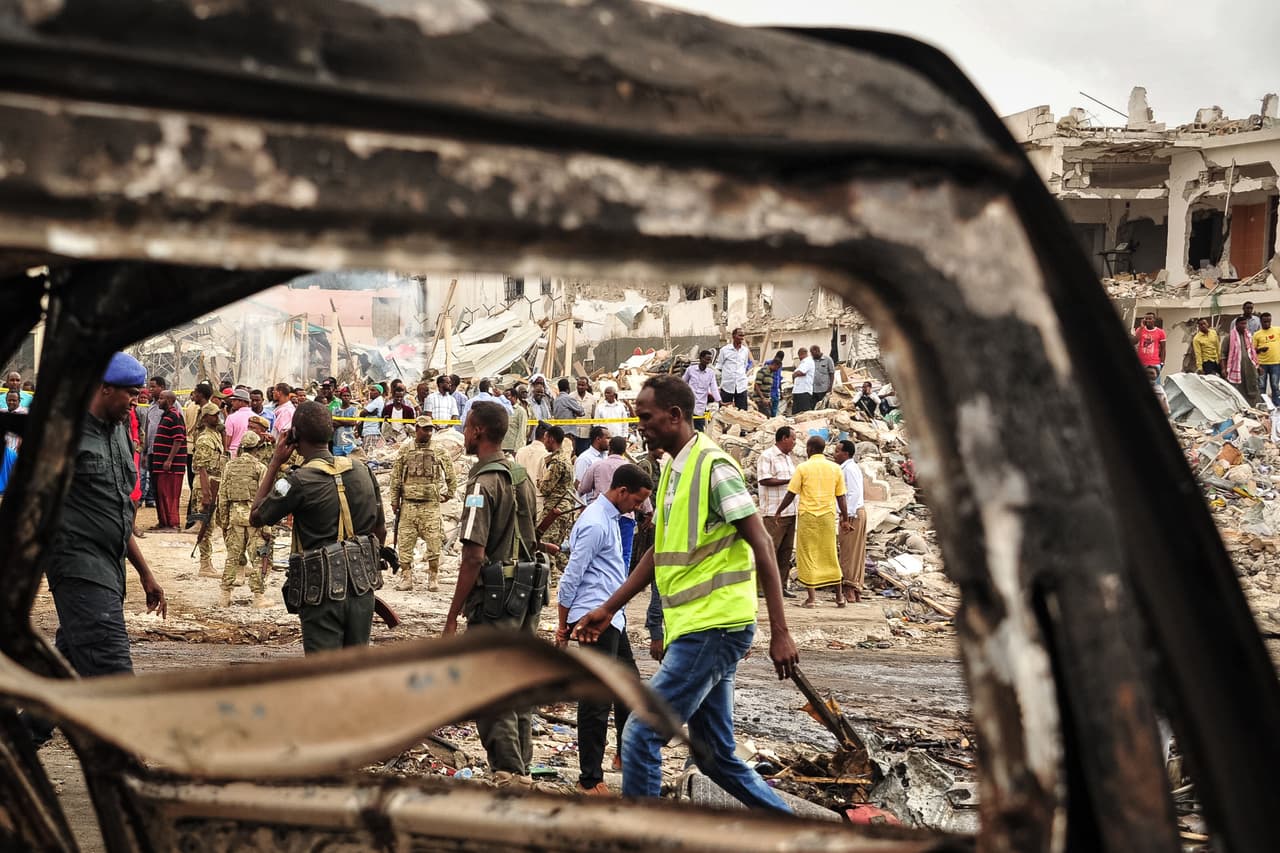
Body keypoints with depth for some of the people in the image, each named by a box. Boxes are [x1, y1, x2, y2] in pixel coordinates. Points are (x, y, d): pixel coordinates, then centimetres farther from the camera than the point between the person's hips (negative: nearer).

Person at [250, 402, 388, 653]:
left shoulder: (299, 482, -14)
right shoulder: (363, 472, 4)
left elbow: (256, 518, 1)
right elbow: (381, 531, 12)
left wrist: (274, 463, 1)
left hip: (323, 592, -6)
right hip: (362, 588, 6)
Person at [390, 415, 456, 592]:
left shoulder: (440, 454, 5)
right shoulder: (404, 452, 5)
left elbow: (451, 476, 15)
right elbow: (396, 479, 7)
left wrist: (448, 494, 14)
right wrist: (394, 501, 4)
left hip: (431, 505, -1)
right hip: (408, 504, 1)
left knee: (433, 543, -2)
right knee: (405, 543, 1)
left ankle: (433, 578, 8)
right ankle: (406, 577, 9)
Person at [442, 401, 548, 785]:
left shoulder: (483, 482, -15)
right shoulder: (522, 476, 11)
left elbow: (474, 556, -20)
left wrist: (453, 616, -15)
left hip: (495, 595, -9)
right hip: (528, 592, 9)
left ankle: (508, 774, -2)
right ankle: (521, 771, 22)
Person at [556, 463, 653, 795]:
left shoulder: (609, 519, 15)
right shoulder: (595, 524, -18)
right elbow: (571, 578, -17)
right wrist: (563, 627, -10)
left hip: (612, 618, 10)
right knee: (597, 699, -4)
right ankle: (590, 779, 4)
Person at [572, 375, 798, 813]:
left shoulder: (713, 465, -12)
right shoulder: (674, 470, 15)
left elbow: (762, 546, -16)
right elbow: (660, 552, 23)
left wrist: (780, 633, -20)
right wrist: (608, 609, 20)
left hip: (713, 628, -9)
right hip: (694, 629, 9)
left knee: (641, 735, -7)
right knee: (715, 755, 13)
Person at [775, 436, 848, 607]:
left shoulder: (803, 468, -6)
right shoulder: (835, 468, 4)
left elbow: (791, 494, -5)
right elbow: (841, 497, 6)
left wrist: (779, 511, 7)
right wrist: (845, 518, 14)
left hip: (807, 516, -3)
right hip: (828, 516, 3)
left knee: (808, 556, 3)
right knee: (830, 555, 13)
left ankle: (812, 597, 0)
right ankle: (839, 596, 15)